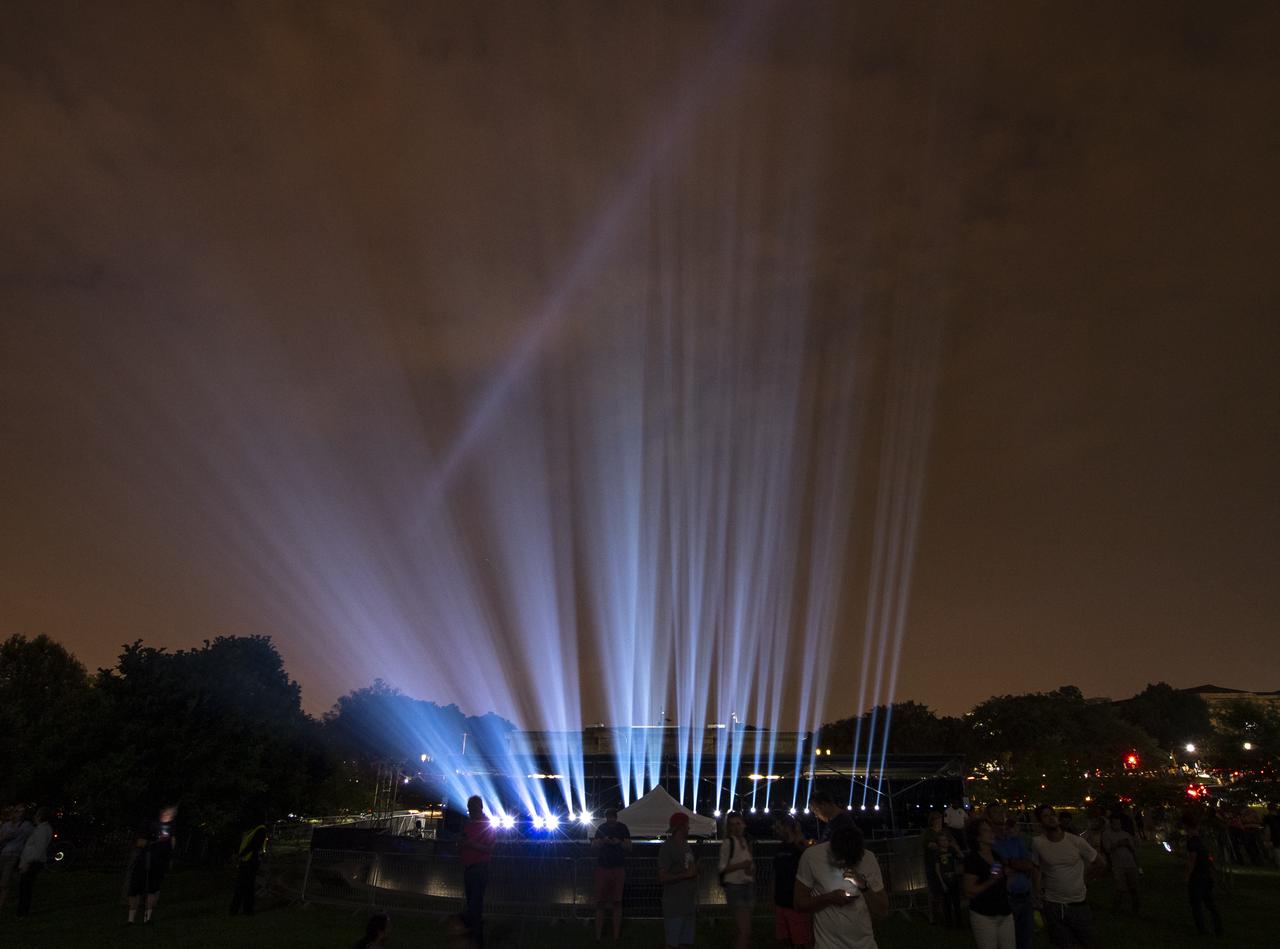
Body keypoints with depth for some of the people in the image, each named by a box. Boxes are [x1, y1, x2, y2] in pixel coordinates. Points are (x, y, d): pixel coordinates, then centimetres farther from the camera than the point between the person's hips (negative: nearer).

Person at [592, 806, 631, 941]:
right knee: (600, 903, 1)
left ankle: (616, 937, 7)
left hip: (618, 869, 0)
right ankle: (598, 936, 8)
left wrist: (619, 843, -17)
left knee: (617, 903, 2)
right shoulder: (601, 828, 3)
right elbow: (593, 846, 1)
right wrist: (602, 842, -18)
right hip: (602, 868, 0)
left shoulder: (622, 828, 2)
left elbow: (629, 848, 2)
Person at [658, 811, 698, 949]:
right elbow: (662, 878, -15)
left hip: (689, 904, 7)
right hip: (674, 906, -7)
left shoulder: (687, 846, 14)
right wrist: (686, 875, -16)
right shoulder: (667, 847, -10)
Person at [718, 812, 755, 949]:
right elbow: (723, 868, -10)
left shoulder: (747, 842, 11)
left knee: (739, 928, 10)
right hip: (734, 886, -7)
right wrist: (740, 865, -21)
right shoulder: (728, 842, -9)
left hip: (748, 886, 7)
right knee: (745, 931, -11)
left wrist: (752, 870, -2)